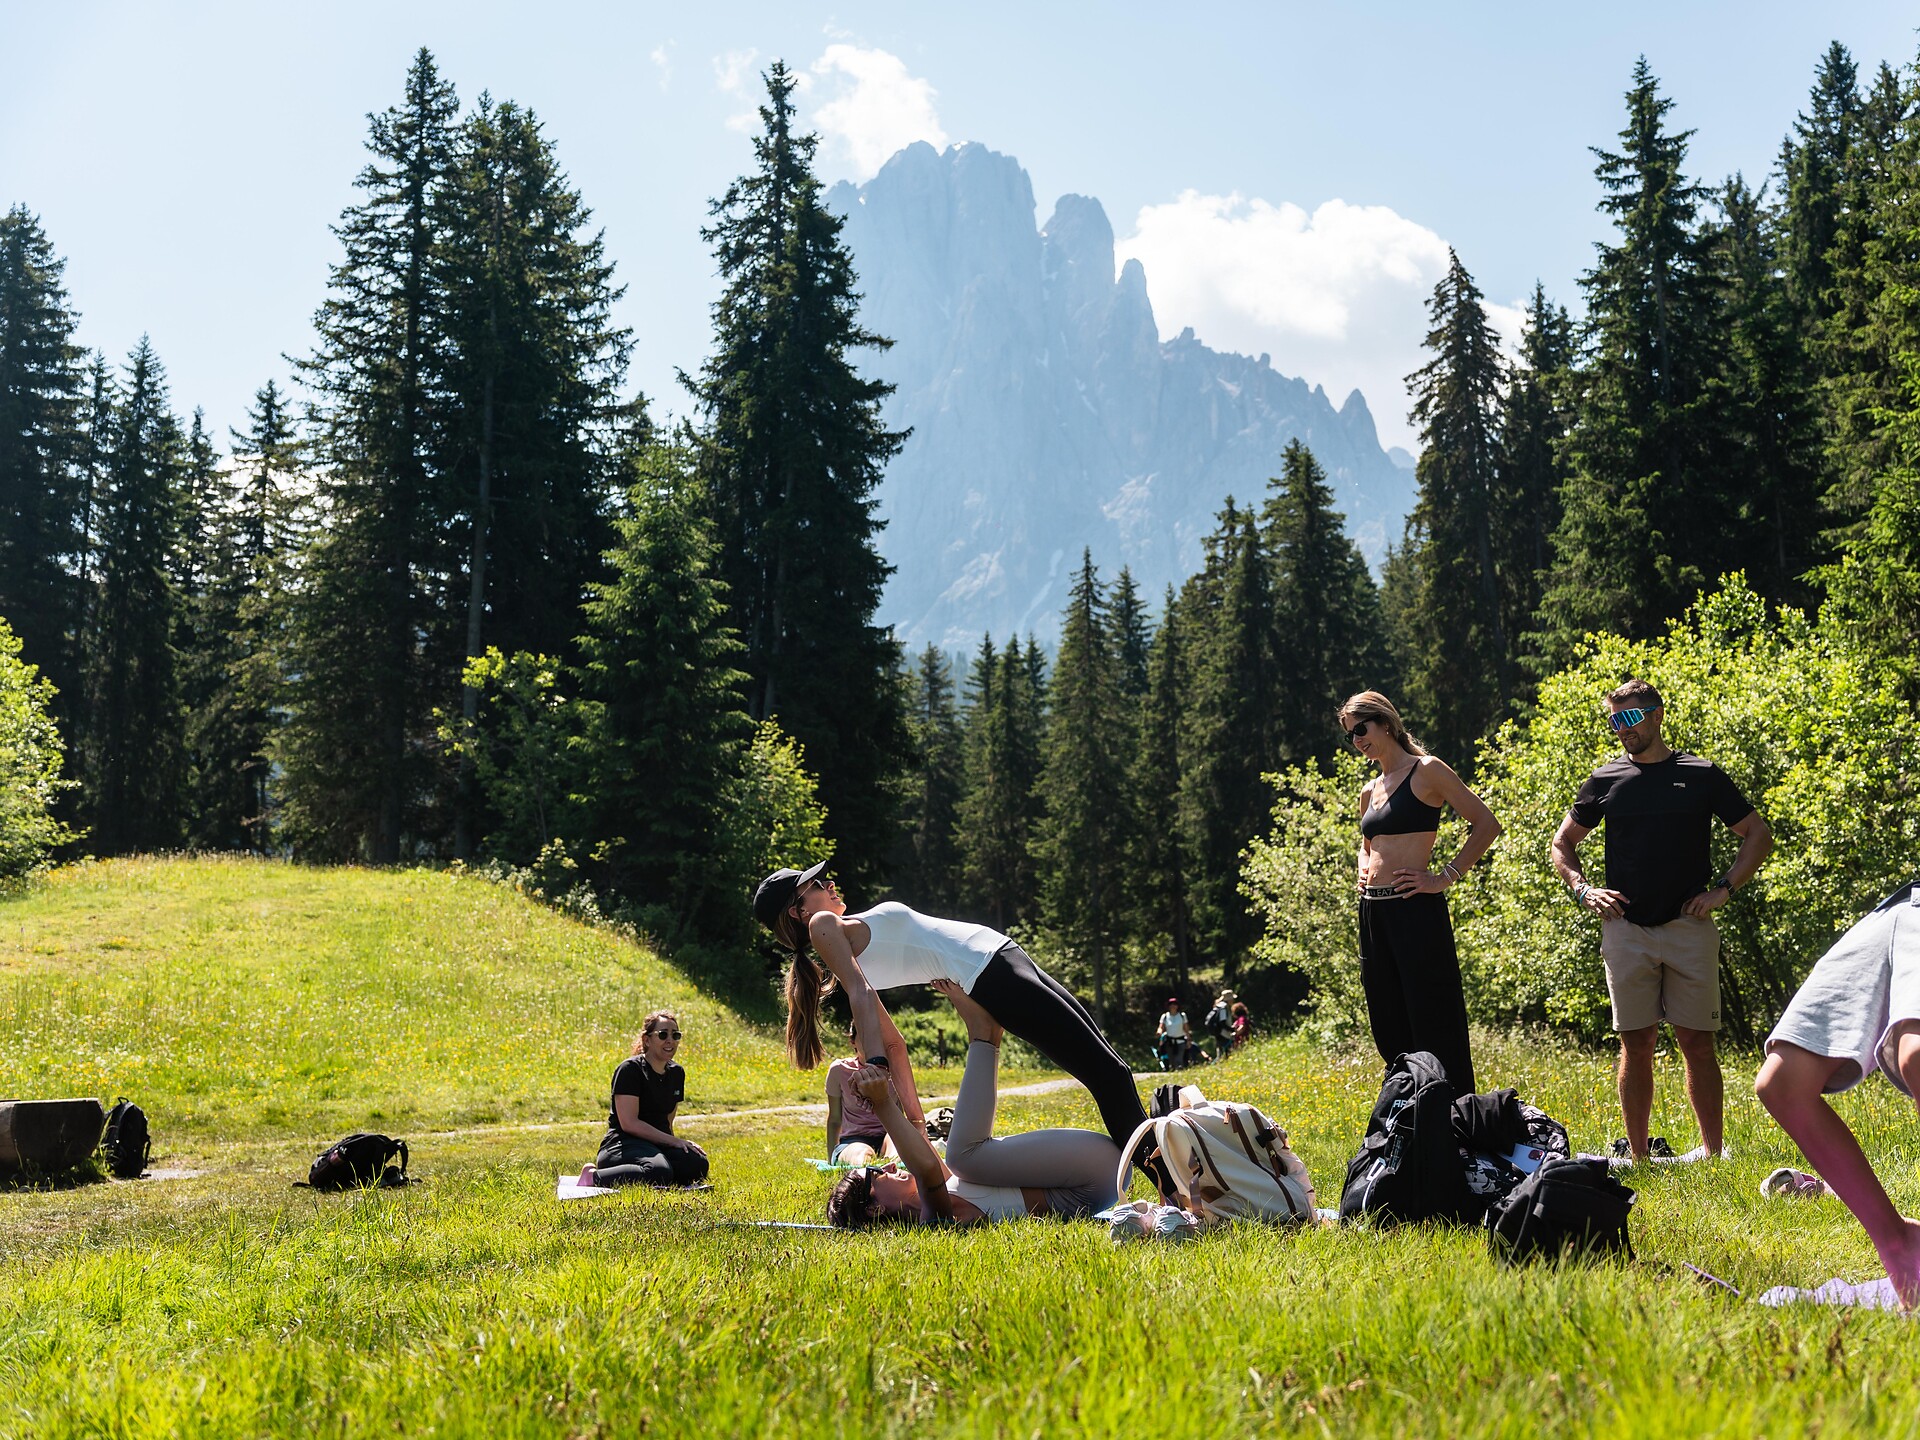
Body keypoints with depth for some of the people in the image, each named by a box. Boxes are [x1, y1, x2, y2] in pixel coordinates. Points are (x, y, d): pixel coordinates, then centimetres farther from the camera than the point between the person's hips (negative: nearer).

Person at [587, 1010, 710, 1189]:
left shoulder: (676, 1073, 15)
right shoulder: (631, 1069, -9)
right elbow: (629, 1123, -17)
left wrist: (678, 1145, 4)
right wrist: (674, 1141, -17)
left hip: (658, 1145, 8)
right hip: (623, 1144, -8)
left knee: (698, 1164, -23)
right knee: (660, 1172, -39)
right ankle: (594, 1178, -21)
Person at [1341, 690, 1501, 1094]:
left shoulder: (1426, 771, -5)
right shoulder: (1370, 791, 16)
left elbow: (1486, 825, -8)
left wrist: (1445, 877, -13)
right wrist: (1363, 867, 13)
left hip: (1415, 909, -8)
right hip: (1373, 911, 8)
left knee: (1434, 1028, -6)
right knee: (1389, 1030, 11)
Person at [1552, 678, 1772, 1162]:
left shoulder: (1701, 776, 5)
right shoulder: (1605, 781, 9)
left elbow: (1758, 835, 10)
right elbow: (1562, 844, 19)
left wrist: (1722, 889, -1)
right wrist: (1583, 891, 2)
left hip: (1689, 927, -1)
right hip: (1625, 930, 1)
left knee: (1697, 1041, 0)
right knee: (1636, 1043, 3)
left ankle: (1712, 1151, 7)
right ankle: (1636, 1156, 8)